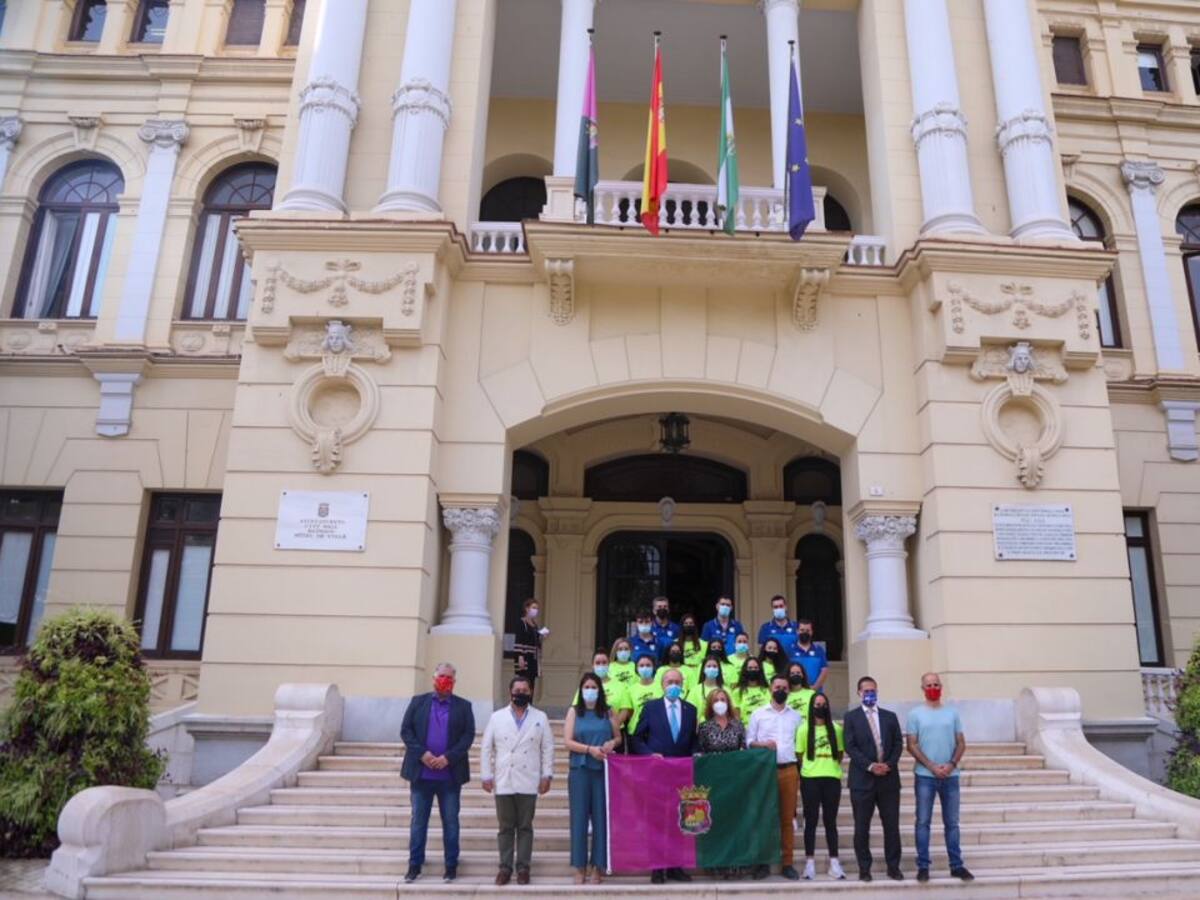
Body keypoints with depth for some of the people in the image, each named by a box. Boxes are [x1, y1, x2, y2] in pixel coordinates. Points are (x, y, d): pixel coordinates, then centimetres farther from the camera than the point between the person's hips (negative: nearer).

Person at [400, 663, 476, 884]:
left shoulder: (463, 706, 4)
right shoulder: (418, 702, 7)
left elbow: (468, 736, -3)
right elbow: (405, 730, 1)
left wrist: (448, 757, -14)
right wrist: (422, 754, -12)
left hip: (450, 775, -1)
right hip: (421, 773, 1)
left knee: (450, 821, 6)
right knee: (418, 821, 7)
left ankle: (451, 866, 15)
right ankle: (414, 865, 16)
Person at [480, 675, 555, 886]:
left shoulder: (540, 718, 4)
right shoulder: (497, 717, 4)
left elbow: (548, 748, 3)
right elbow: (486, 748, 3)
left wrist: (547, 775, -2)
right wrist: (486, 775, -1)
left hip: (528, 783, 0)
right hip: (503, 782, 0)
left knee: (525, 827, 5)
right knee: (505, 827, 7)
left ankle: (523, 867, 13)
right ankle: (505, 867, 15)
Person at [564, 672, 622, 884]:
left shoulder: (608, 712, 7)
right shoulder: (574, 711, 4)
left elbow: (619, 737, 14)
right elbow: (567, 741, -3)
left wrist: (612, 743, -9)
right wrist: (590, 749, -16)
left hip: (603, 770, 1)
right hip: (580, 770, -1)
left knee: (601, 817, 2)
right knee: (579, 817, 1)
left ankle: (597, 866, 11)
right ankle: (579, 867, 9)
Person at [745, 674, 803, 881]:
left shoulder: (796, 716, 12)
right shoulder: (758, 714, 5)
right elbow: (748, 741, 3)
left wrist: (800, 771, 8)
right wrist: (762, 744, -16)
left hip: (789, 770, 2)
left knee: (787, 818, 3)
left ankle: (787, 863, 9)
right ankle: (763, 862, 7)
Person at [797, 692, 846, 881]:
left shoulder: (836, 728, 6)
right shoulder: (804, 729, 1)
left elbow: (840, 753, 13)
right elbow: (799, 755, 4)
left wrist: (831, 767, 4)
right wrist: (812, 767, 3)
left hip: (832, 779, 1)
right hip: (810, 779, -1)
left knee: (830, 820, 7)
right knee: (811, 820, 3)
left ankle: (834, 862, 10)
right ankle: (810, 862, 7)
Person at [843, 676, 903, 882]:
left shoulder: (890, 716, 13)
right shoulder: (851, 717, 3)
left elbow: (898, 743, 6)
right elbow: (850, 747, -5)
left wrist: (889, 764, -9)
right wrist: (870, 766, -15)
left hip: (889, 779, 2)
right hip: (862, 779, -2)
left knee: (892, 825, 5)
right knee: (862, 828, 2)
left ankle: (893, 867, 16)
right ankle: (864, 868, 11)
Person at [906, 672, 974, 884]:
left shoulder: (952, 713, 7)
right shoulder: (915, 714, 0)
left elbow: (961, 743, 6)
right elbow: (912, 745, -3)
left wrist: (951, 764, -10)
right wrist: (932, 766, -13)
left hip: (950, 776, 2)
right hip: (925, 775, -2)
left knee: (951, 822, 9)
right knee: (923, 822, 0)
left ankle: (956, 865, 16)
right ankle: (923, 866, 5)